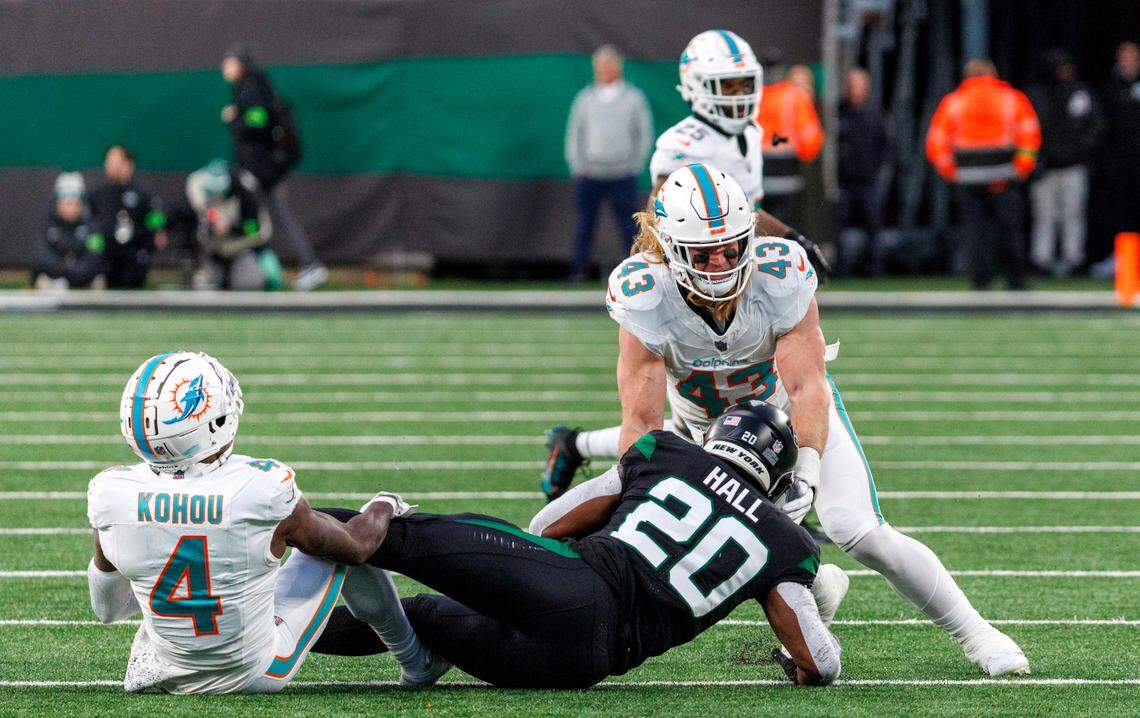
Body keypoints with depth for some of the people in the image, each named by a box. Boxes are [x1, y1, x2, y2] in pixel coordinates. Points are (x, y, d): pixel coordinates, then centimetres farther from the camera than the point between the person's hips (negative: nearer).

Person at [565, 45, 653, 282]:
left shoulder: (634, 98, 10)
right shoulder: (585, 98, 12)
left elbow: (645, 134, 10)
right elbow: (573, 135, 12)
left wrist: (634, 166, 0)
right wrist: (577, 167, 1)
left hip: (623, 175, -1)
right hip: (590, 173, 1)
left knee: (629, 227, -6)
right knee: (584, 224, -3)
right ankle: (579, 270, -1)